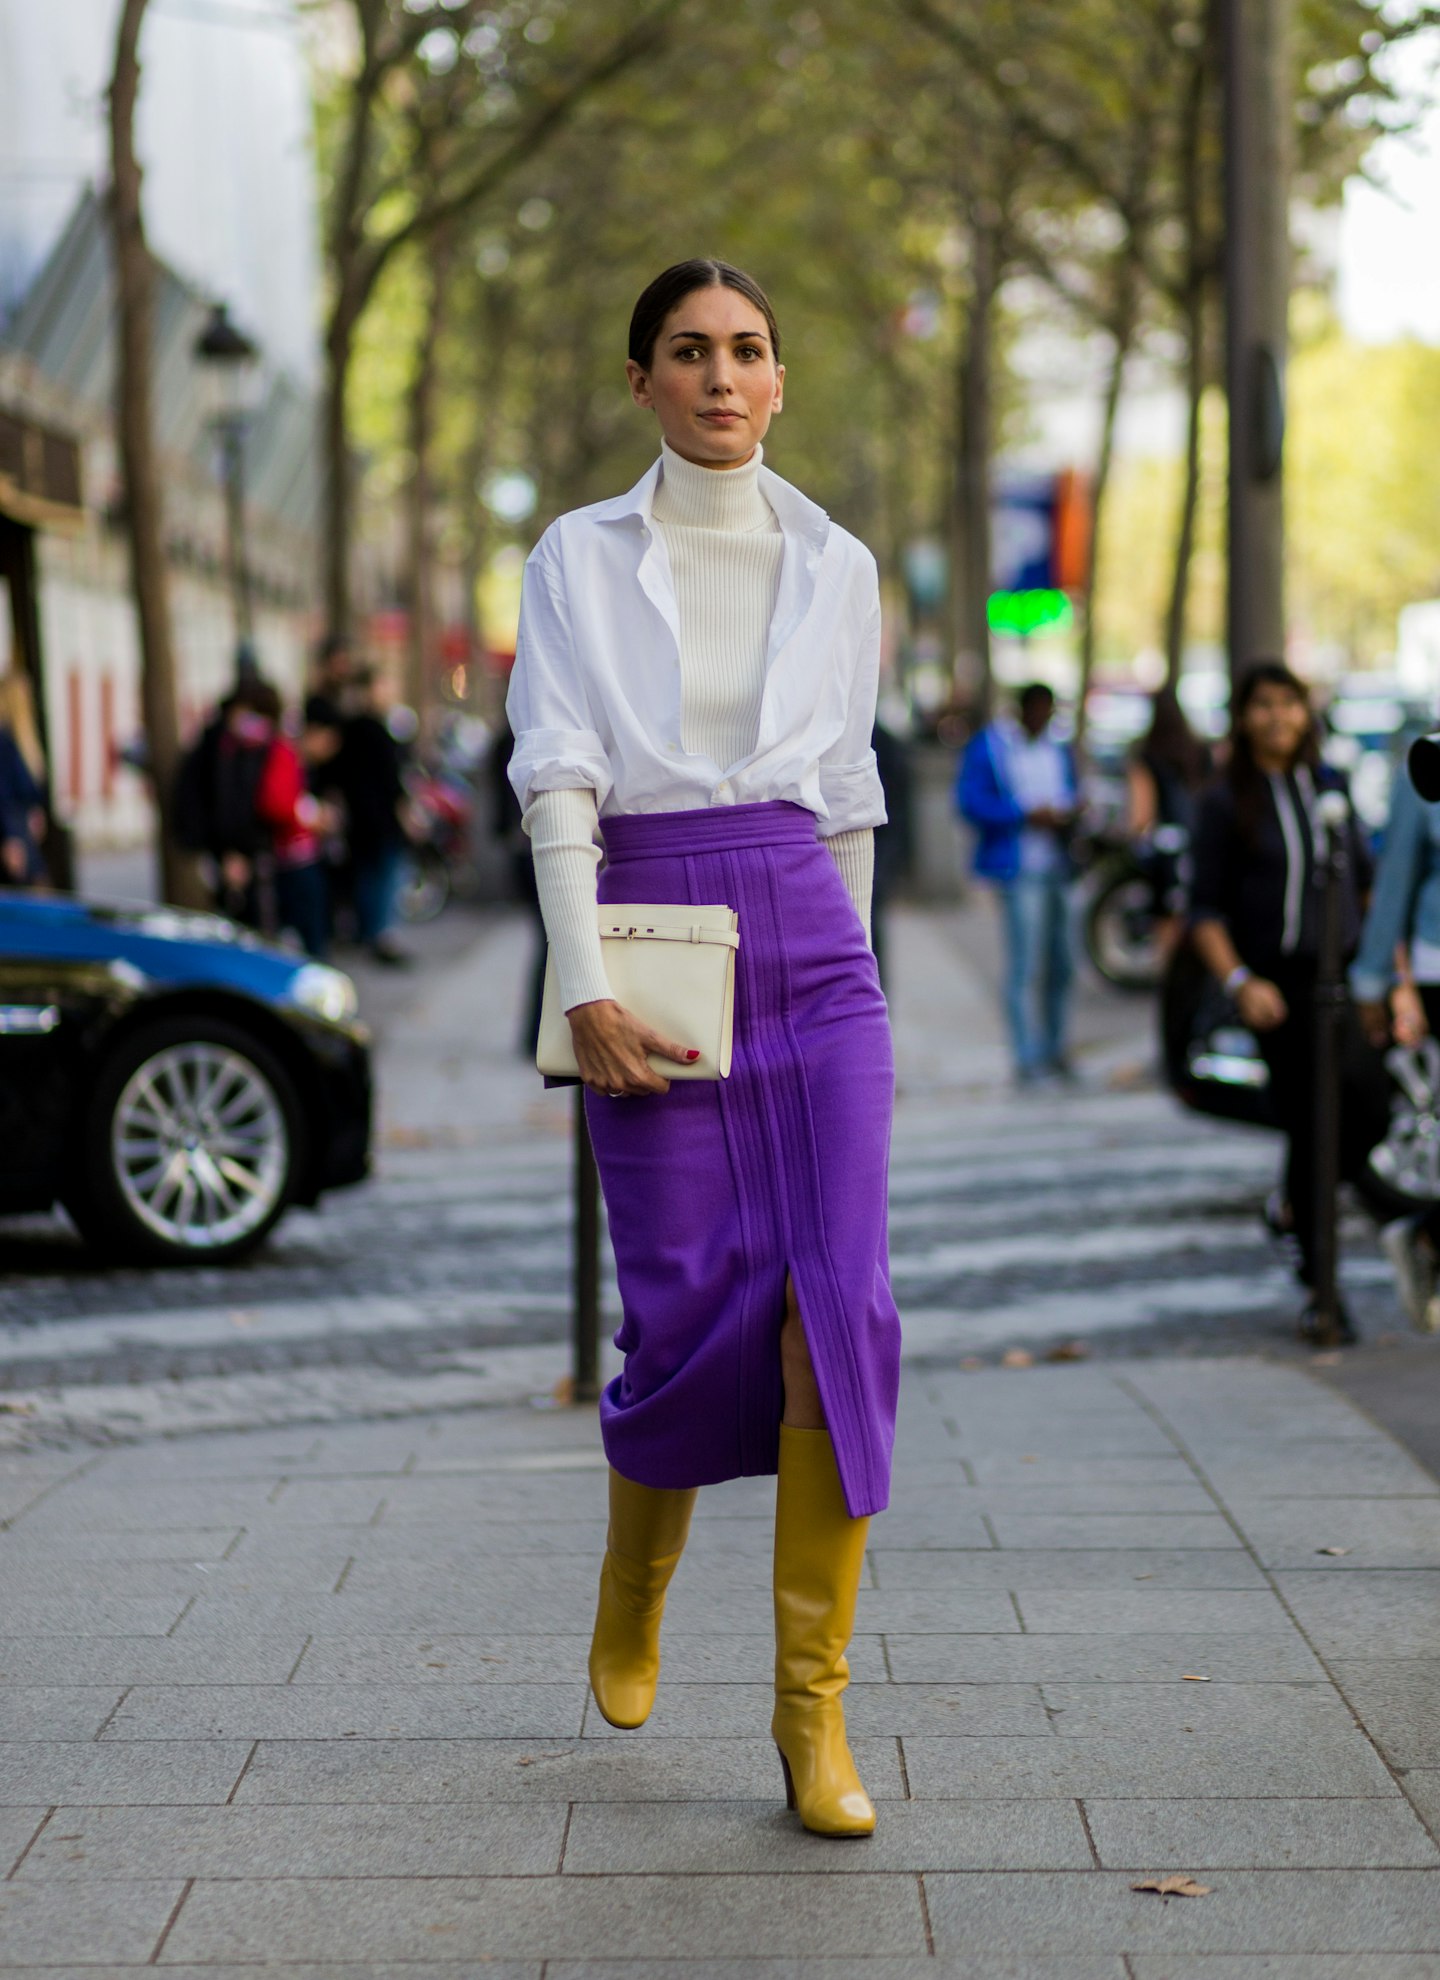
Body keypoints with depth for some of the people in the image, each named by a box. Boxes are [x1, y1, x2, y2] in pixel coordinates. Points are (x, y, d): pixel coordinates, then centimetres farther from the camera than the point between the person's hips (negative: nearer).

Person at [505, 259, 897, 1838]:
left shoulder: (838, 567, 11)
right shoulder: (579, 559, 4)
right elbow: (557, 777, -6)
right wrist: (584, 984, -16)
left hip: (811, 948, 2)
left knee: (838, 1310, -10)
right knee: (691, 1316, -1)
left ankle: (813, 1702, -4)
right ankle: (633, 1583, 31)